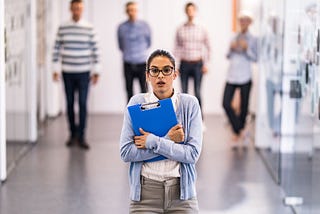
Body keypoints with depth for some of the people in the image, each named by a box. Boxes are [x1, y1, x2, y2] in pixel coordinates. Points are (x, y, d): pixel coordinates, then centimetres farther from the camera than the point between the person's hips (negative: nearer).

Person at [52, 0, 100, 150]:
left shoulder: (89, 29, -1)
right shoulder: (62, 28, 1)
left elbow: (95, 50, 1)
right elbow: (56, 49, 4)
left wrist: (96, 71, -1)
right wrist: (55, 70, 1)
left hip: (84, 72, -1)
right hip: (67, 72, 1)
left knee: (82, 104, -4)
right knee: (70, 103, 7)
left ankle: (81, 137, 2)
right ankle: (73, 133, 19)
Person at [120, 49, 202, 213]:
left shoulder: (189, 103, -1)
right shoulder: (137, 103, -1)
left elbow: (193, 153, -8)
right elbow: (126, 153, -7)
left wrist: (153, 142, -14)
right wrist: (169, 140, -12)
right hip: (145, 193, 0)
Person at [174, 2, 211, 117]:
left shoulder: (201, 29, 3)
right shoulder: (180, 29, 4)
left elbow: (207, 47, 8)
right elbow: (176, 47, 5)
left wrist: (205, 64, 3)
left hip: (197, 64, -1)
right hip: (184, 64, 1)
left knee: (197, 93, -5)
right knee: (184, 93, 3)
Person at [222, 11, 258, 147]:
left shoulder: (252, 40, 1)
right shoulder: (234, 38, 11)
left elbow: (255, 58, -4)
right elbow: (228, 57, 14)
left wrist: (247, 49, -17)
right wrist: (231, 49, -5)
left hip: (245, 77, -3)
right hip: (231, 76, 3)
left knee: (244, 105, 4)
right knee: (226, 103, -8)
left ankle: (238, 131, 22)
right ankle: (239, 130, 3)